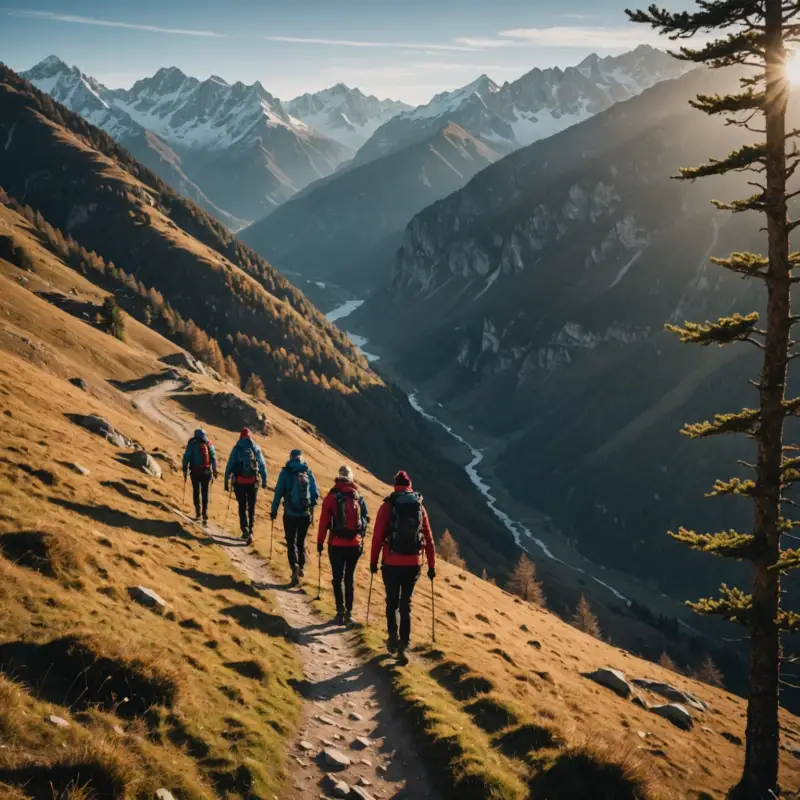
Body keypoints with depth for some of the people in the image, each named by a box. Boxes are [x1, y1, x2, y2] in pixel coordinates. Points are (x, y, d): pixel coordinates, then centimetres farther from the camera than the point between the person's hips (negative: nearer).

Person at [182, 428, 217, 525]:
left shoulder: (192, 443, 2)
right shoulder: (209, 444, 8)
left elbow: (186, 457, -5)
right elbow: (214, 458, 3)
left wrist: (185, 470, -1)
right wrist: (214, 471, 5)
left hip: (195, 472, -1)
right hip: (206, 472, 1)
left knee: (196, 492, 15)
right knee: (205, 493, 7)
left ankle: (198, 513, 9)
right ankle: (205, 515, -5)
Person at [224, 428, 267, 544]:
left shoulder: (236, 449, -3)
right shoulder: (256, 449, 1)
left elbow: (229, 467, -3)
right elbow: (263, 466, 3)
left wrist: (226, 482, 4)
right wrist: (264, 481, 12)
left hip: (239, 482, -1)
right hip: (253, 482, 1)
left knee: (242, 507, 6)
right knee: (251, 508, 14)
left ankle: (246, 531, -9)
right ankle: (249, 531, 18)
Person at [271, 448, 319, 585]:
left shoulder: (285, 472, -5)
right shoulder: (308, 472, 1)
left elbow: (278, 492, -5)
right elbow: (315, 494, 4)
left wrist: (274, 509, 5)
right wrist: (311, 506, 23)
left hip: (290, 514, -3)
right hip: (305, 514, 3)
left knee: (291, 542, 3)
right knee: (301, 541, 20)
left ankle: (294, 566, -16)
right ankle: (301, 567, 28)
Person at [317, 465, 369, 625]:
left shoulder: (332, 496, -6)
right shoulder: (359, 497, 4)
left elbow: (324, 521, -5)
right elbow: (365, 520, 8)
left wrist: (320, 542, 5)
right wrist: (361, 540, 18)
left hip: (337, 545, -3)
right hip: (355, 545, 3)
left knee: (338, 579, 5)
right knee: (349, 578, 14)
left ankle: (341, 612, -1)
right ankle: (348, 612, 13)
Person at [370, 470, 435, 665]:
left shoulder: (388, 506, -4)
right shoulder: (420, 507, 4)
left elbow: (378, 536, -5)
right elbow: (429, 539, 6)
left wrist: (373, 561, 5)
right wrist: (431, 565, 13)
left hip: (392, 563, -2)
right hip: (413, 564, 2)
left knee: (392, 602, 17)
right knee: (406, 604, 11)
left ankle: (393, 638, 11)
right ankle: (403, 645, 4)